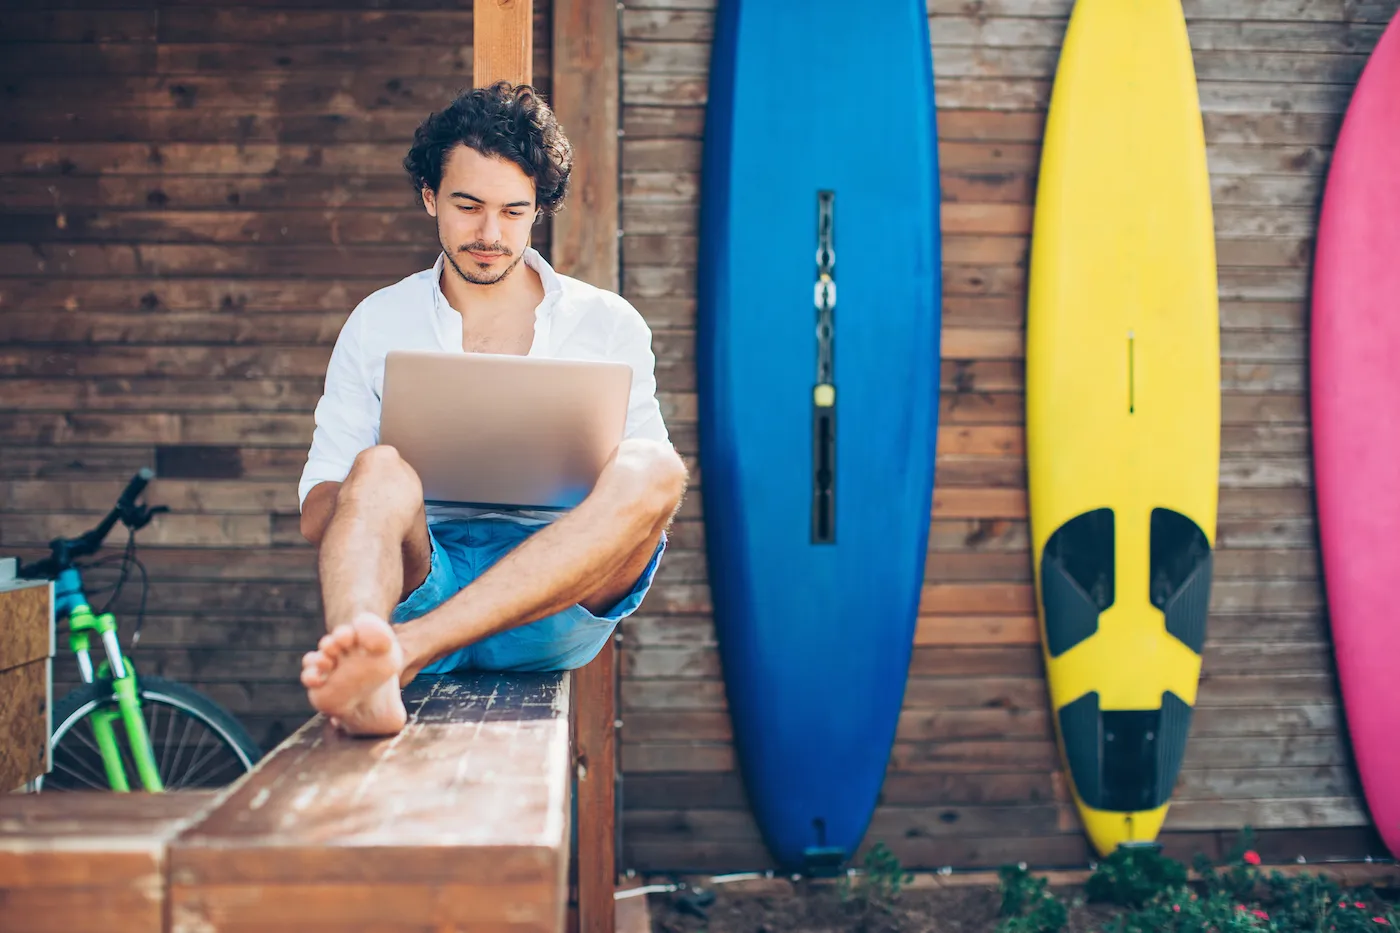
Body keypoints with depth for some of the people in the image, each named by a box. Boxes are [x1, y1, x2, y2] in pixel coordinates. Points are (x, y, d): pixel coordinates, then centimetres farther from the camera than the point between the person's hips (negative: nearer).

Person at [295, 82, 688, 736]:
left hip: (558, 597, 0)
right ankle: (368, 680, -62)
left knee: (651, 466, -28)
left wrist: (587, 483, -12)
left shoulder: (609, 324, 15)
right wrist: (388, 487, -14)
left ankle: (403, 647, -43)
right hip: (423, 578, 0)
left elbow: (643, 496, 13)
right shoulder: (378, 323, 15)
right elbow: (315, 515, 10)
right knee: (378, 468, -30)